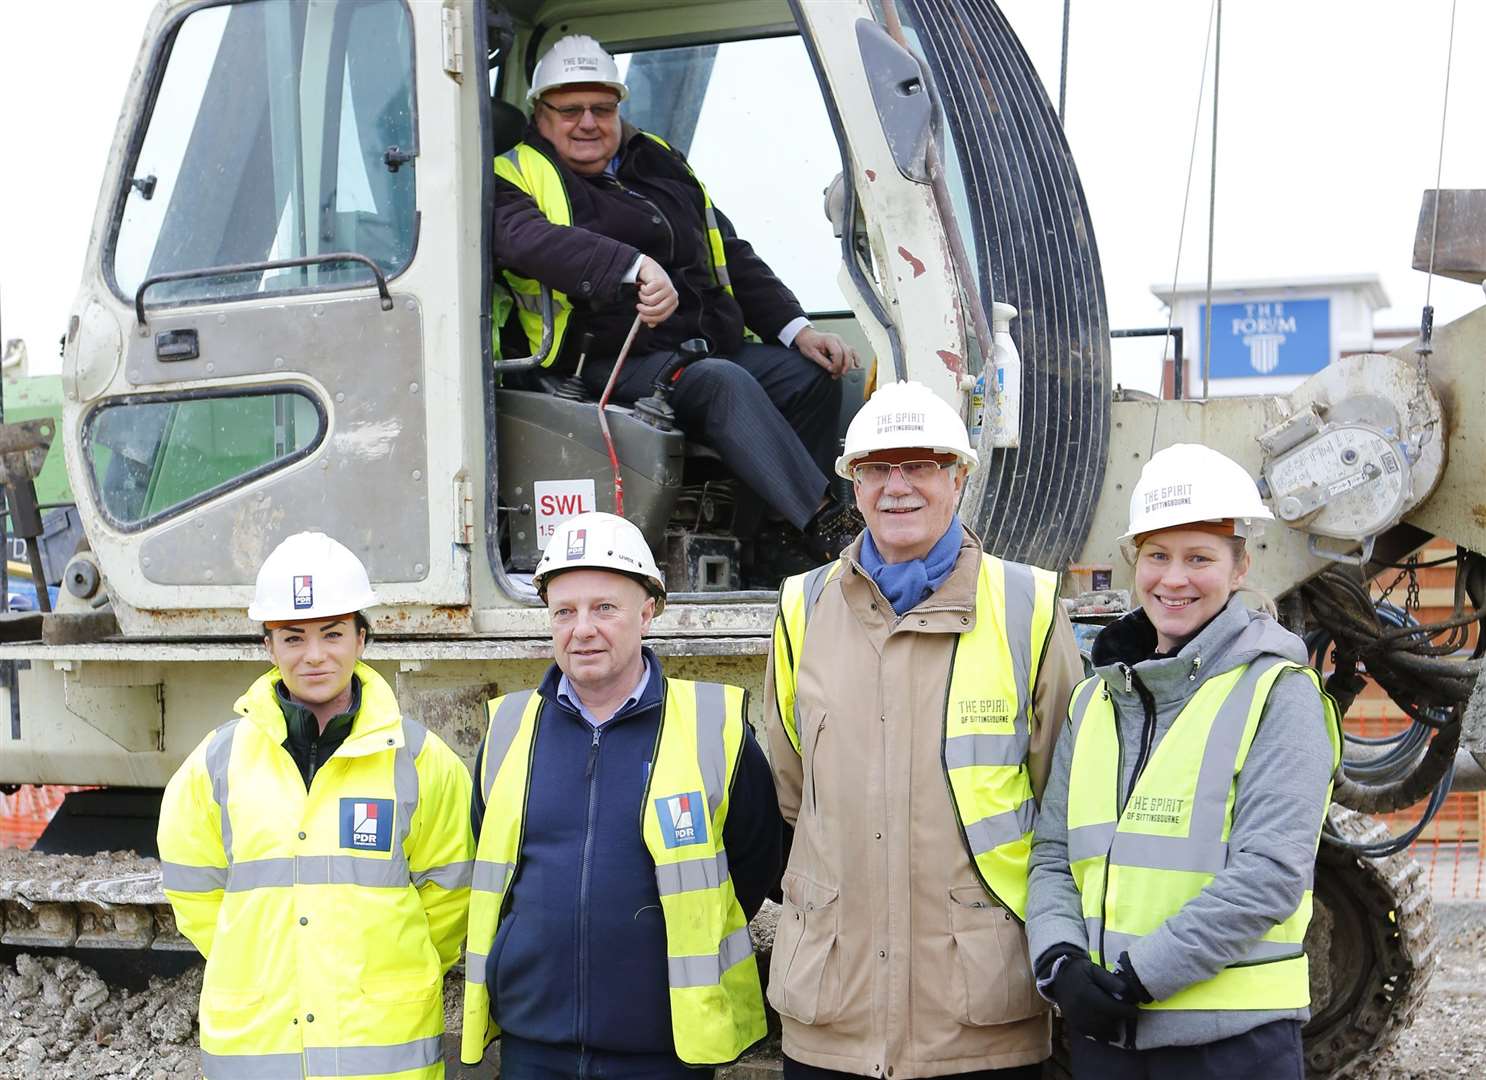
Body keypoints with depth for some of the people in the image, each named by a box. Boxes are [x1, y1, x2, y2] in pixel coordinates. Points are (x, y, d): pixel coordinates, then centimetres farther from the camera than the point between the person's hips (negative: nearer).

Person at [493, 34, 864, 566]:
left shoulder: (659, 160, 23)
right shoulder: (517, 178, 4)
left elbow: (733, 257, 25)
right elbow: (526, 238, -22)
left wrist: (797, 330, 11)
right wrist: (633, 266, -37)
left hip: (712, 345, 7)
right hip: (615, 361, -7)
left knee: (814, 375, -14)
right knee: (725, 383, -32)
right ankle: (833, 531, -35)